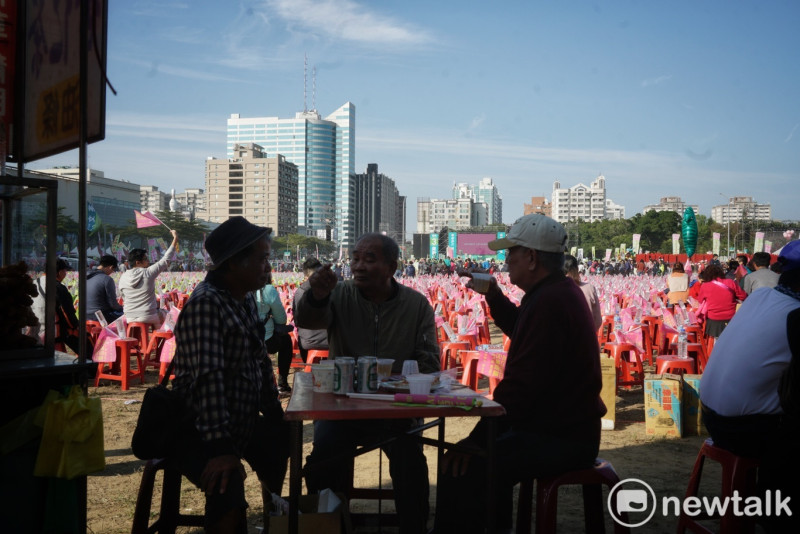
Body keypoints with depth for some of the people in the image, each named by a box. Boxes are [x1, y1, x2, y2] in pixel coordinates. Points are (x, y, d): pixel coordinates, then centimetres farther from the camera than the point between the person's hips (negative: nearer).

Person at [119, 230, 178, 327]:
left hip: (130, 318, 5)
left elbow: (124, 298, 9)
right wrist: (175, 239, 0)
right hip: (148, 317, -5)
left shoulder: (123, 278, -1)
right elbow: (165, 260, -7)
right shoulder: (148, 273, -14)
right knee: (165, 313, 24)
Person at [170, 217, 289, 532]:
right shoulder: (205, 304, -22)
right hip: (199, 432, -10)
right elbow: (208, 376, -30)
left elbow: (261, 360, 15)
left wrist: (275, 412, 14)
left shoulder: (246, 299, 7)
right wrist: (220, 448, -35)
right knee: (229, 489, -34)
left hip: (241, 421, 10)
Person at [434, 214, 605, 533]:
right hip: (569, 426, 11)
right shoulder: (560, 291, 11)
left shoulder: (549, 302, -23)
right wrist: (493, 295, 17)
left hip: (559, 440, -11)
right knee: (489, 447, 31)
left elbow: (522, 384, -27)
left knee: (462, 469, -22)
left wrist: (477, 438, -22)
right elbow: (521, 332, 29)